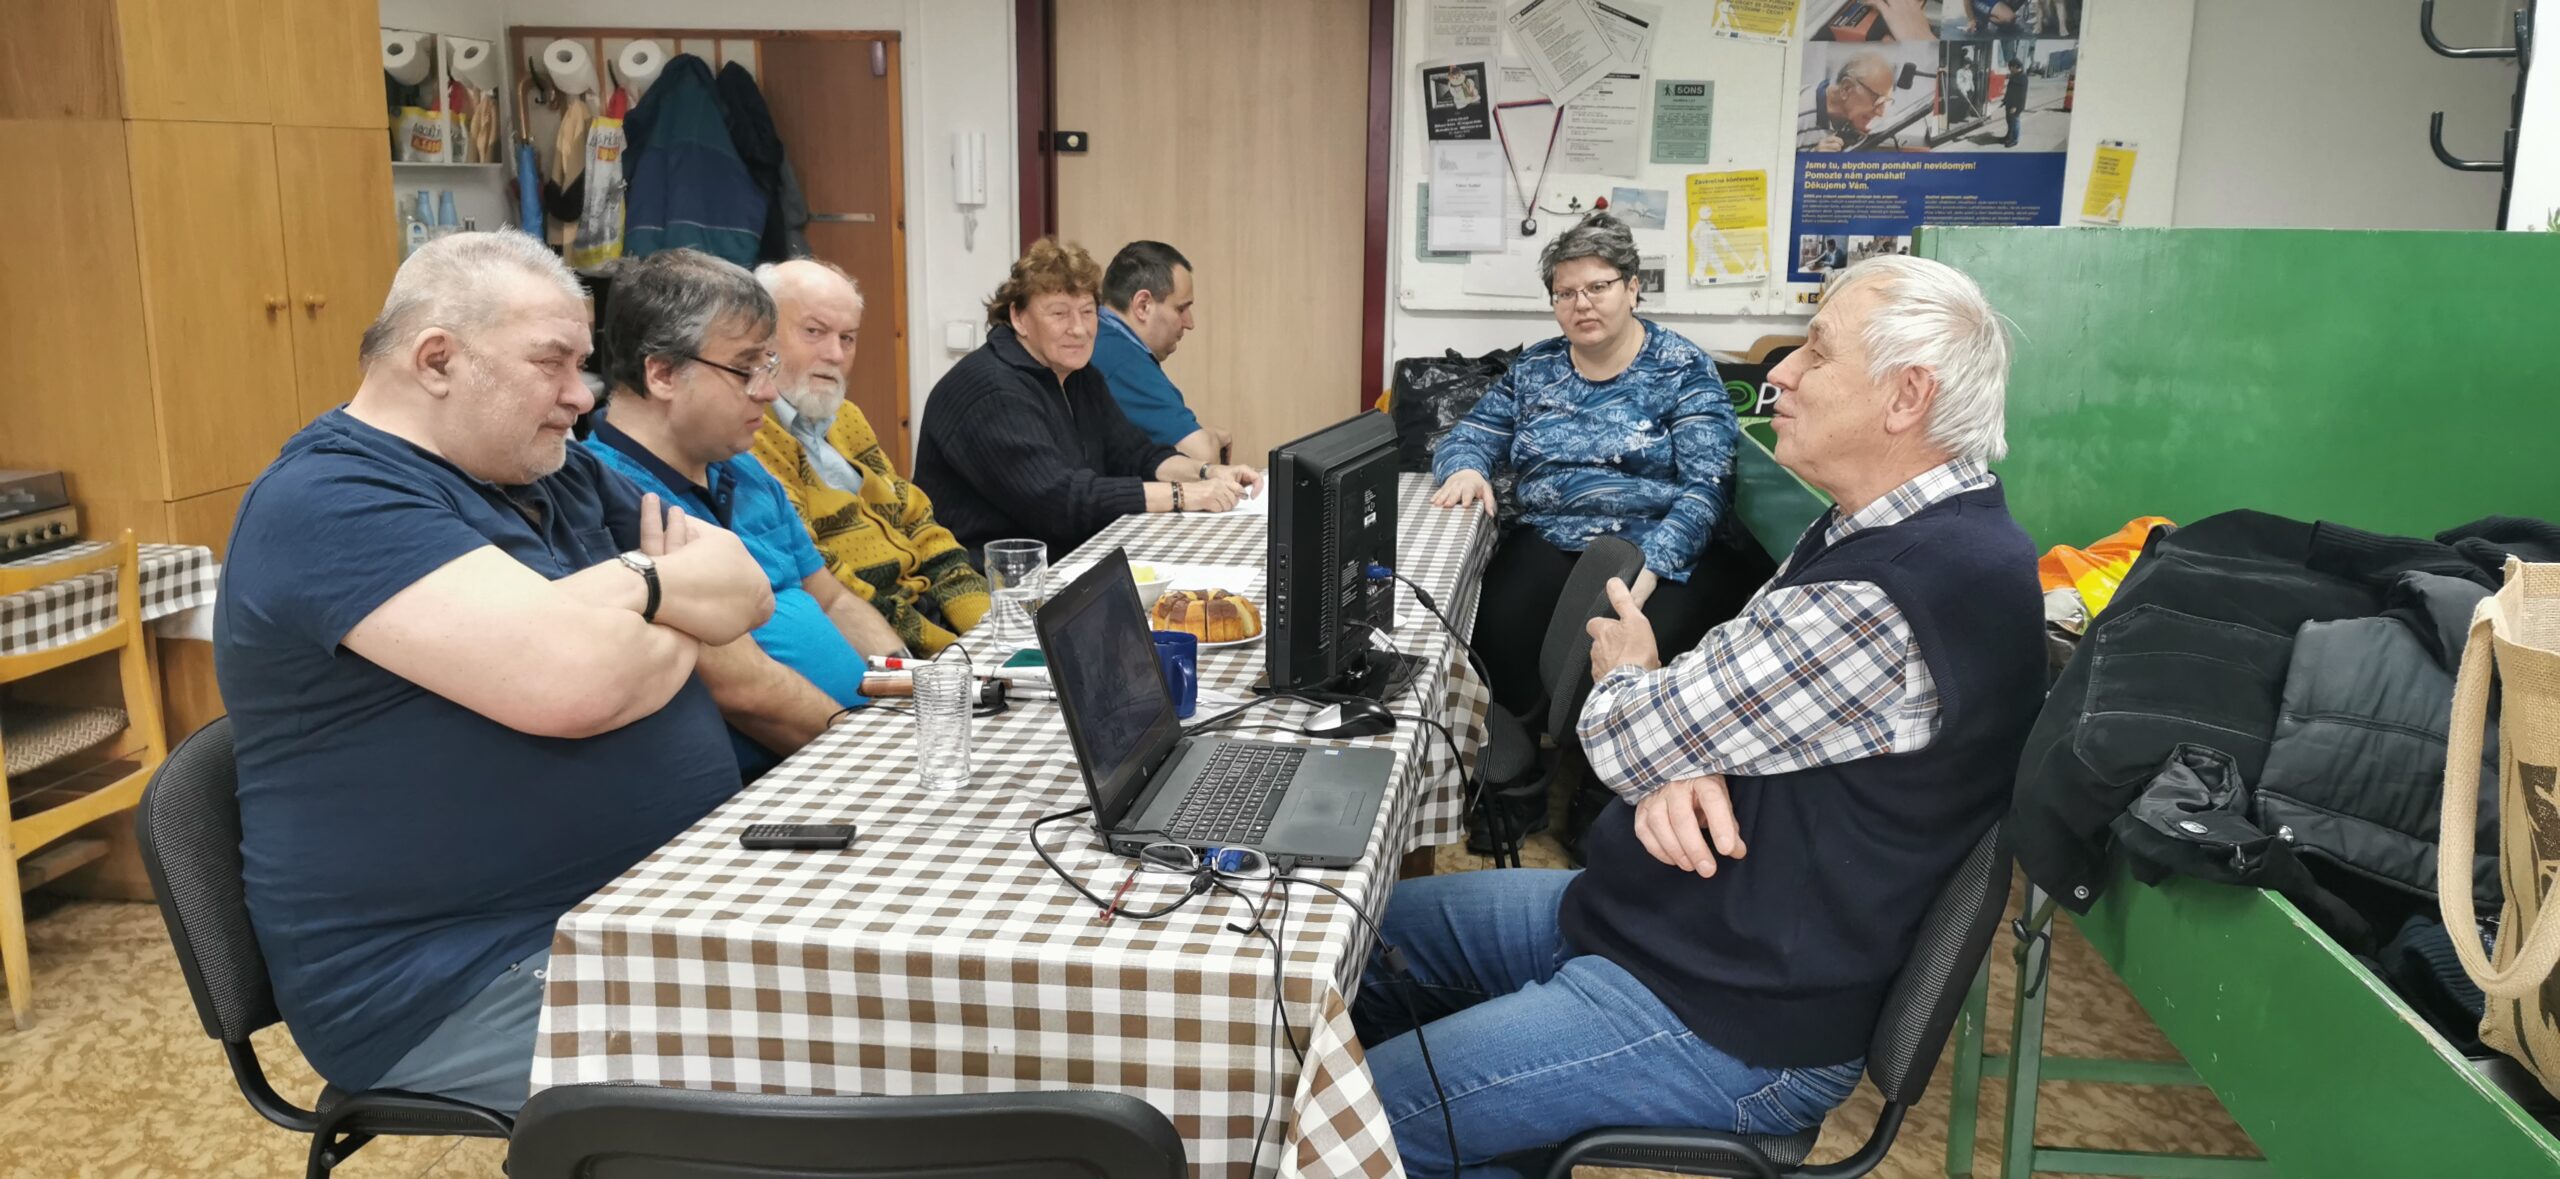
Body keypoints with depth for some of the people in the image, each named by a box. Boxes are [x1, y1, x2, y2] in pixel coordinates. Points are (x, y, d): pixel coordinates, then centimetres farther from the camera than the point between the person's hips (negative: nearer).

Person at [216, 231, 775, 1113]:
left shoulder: (553, 471, 13)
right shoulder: (332, 502, -15)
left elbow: (747, 587, 7)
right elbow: (573, 679, -29)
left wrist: (638, 584, -14)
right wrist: (685, 627, -8)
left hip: (666, 897, 9)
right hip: (467, 985, -8)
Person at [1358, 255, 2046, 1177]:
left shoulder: (1887, 604, -29)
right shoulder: (1891, 530, 6)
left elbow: (1628, 742, -22)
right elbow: (1729, 684, 11)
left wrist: (1627, 671, 2)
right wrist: (1680, 764, -13)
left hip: (1725, 1018, -10)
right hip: (1654, 912, 10)